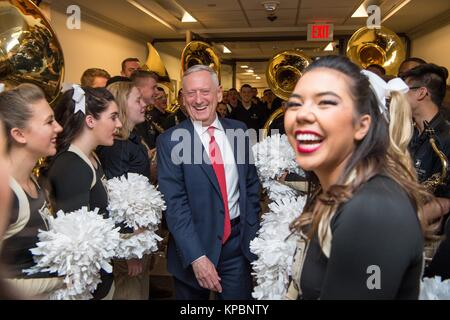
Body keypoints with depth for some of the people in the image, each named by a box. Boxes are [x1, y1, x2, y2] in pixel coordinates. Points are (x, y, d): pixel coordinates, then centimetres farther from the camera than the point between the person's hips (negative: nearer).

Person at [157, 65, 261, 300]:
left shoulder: (239, 131, 2)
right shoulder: (170, 141, -9)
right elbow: (174, 203, -14)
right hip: (193, 245, -2)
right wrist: (197, 257, -21)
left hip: (238, 242, 3)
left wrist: (252, 233, 5)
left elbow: (251, 185, 9)